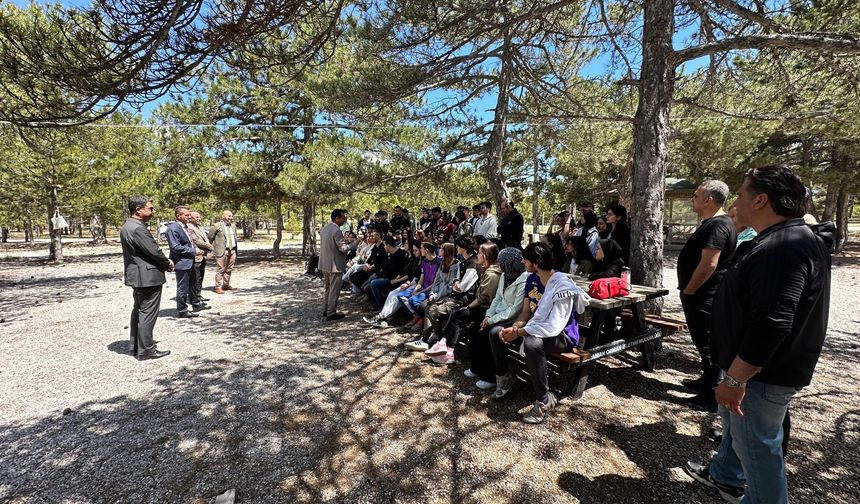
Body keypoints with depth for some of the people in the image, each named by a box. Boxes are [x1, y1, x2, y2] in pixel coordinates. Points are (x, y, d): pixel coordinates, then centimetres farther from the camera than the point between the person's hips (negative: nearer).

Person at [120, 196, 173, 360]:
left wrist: (164, 262, 6)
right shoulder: (138, 228, -21)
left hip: (136, 276, 11)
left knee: (139, 311, 19)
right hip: (148, 276, -11)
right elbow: (154, 251, -22)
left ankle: (135, 346, 29)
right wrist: (167, 263, -4)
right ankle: (145, 350, 6)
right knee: (148, 313, -2)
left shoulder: (126, 226, 12)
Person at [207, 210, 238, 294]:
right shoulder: (217, 226, -6)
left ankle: (226, 285, 23)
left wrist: (236, 249, 14)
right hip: (222, 251, -6)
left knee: (229, 269, 12)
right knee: (220, 269, -3)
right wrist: (212, 246, 3)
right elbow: (210, 237, -1)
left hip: (232, 250, 7)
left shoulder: (233, 227, 15)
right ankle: (218, 287, 3)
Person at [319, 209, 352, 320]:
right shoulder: (336, 231, -20)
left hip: (324, 264, 9)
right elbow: (343, 248, -21)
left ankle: (325, 310, 28)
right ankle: (331, 313, 8)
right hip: (335, 265, -9)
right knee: (334, 290, 1)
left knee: (327, 288, 20)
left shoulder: (324, 228, 9)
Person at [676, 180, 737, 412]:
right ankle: (707, 381, 36)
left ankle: (711, 397, 8)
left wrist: (688, 290, -17)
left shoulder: (717, 225, -20)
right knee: (705, 343, 21)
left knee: (708, 345, -2)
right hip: (701, 295, 10)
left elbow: (708, 264, -27)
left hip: (704, 297, -10)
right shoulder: (711, 223, 14)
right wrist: (688, 291, 19)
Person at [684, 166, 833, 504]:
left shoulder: (782, 249, -27)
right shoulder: (780, 241, 9)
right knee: (734, 424, 27)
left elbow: (771, 326, -33)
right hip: (752, 367, 11)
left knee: (757, 448, 7)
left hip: (762, 375, -11)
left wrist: (735, 379, -27)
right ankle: (725, 477, 48)